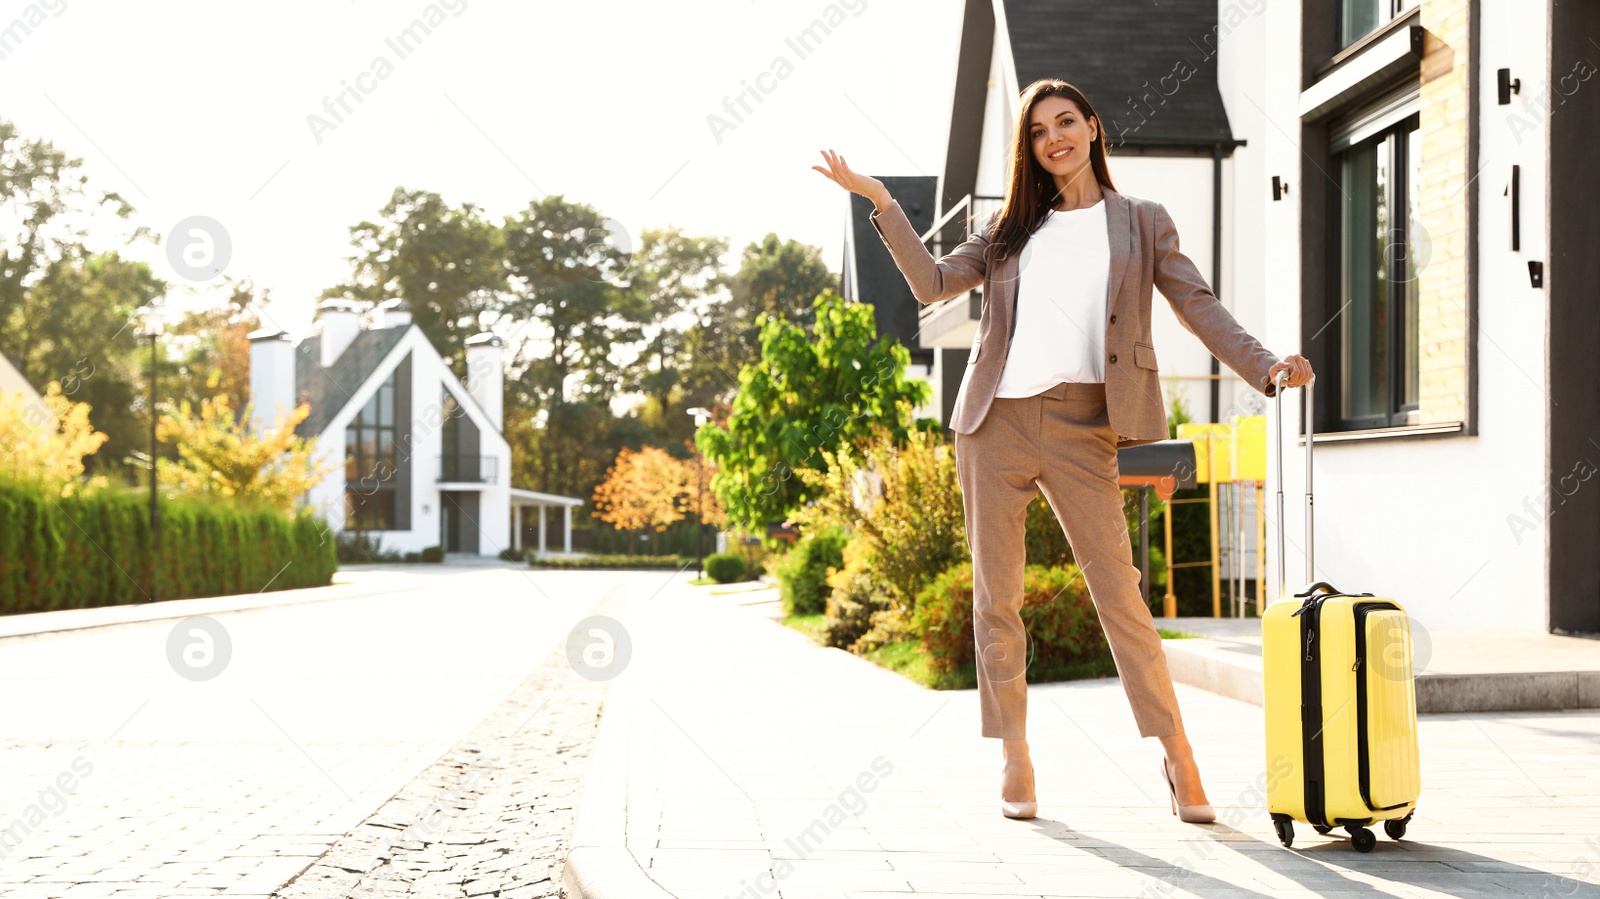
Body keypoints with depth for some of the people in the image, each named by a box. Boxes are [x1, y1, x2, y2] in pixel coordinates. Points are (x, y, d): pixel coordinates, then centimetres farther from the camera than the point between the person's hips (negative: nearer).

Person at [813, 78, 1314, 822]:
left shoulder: (1141, 224, 12)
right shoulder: (1011, 228, 17)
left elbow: (1199, 308, 5)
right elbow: (933, 282, 12)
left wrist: (1267, 366, -10)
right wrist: (880, 202, 7)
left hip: (1081, 426, -2)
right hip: (996, 423, 3)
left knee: (1120, 596, -8)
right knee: (996, 599, 3)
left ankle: (1177, 756, 1)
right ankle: (1014, 760, 13)